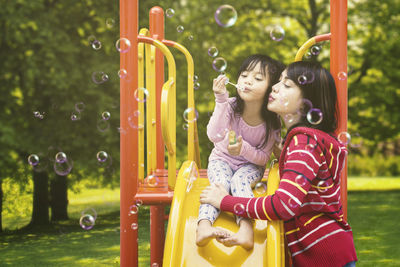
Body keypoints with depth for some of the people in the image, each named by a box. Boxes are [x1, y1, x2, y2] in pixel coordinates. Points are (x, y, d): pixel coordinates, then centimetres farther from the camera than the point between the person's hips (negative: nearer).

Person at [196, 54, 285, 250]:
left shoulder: (271, 121, -16)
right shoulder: (231, 106, -19)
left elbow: (263, 158, -9)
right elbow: (214, 136, -36)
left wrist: (243, 149, -29)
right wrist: (221, 100, -44)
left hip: (251, 164, 0)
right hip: (221, 160, 0)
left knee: (240, 179, -32)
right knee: (222, 182, -31)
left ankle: (246, 227, -52)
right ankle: (203, 226, -51)